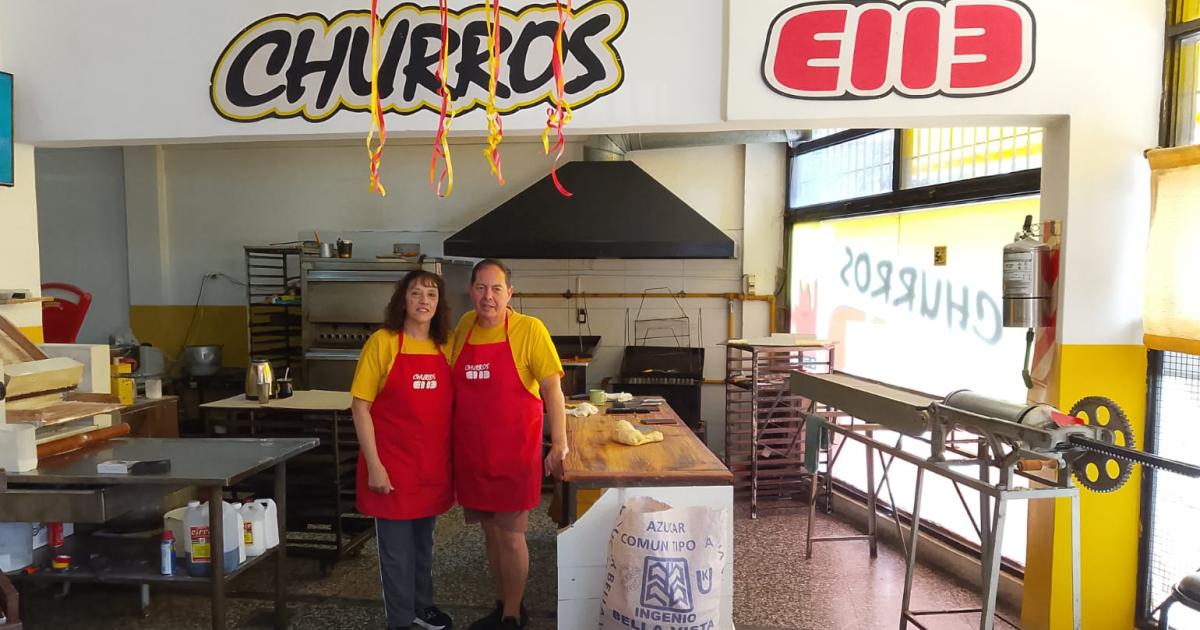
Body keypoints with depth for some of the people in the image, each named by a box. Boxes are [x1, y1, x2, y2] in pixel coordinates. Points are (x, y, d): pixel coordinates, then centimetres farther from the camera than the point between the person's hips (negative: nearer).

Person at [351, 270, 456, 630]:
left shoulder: (445, 345, 3)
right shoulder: (382, 342, -10)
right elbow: (360, 406, -10)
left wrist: (454, 460, 8)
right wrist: (374, 465, -14)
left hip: (433, 465, 5)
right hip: (392, 465, -4)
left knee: (423, 540, 20)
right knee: (396, 547, 7)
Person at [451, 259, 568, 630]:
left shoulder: (529, 329, -10)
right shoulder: (464, 327, 6)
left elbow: (552, 388, -12)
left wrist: (559, 445, -18)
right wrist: (452, 442, 15)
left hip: (514, 450, -5)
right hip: (471, 450, 5)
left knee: (510, 535, 4)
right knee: (490, 531, 16)